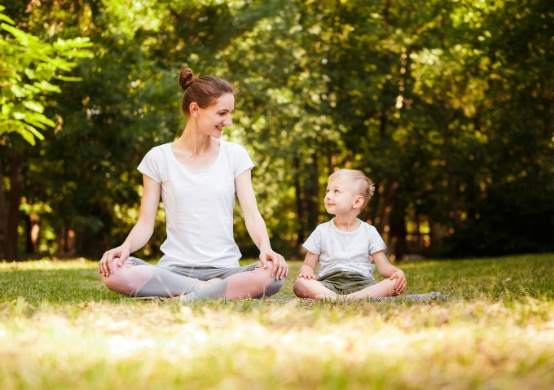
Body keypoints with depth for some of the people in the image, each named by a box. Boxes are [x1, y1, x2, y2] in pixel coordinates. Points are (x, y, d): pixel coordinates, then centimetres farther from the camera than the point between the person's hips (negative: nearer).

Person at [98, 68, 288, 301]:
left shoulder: (235, 155, 7)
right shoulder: (158, 158, 5)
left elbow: (252, 214, 0)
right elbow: (145, 223, 3)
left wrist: (266, 249, -21)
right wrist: (126, 247, -20)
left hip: (223, 270, 0)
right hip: (174, 270, 0)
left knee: (274, 274, -33)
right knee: (113, 272, -31)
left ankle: (184, 298, -22)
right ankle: (212, 291, -21)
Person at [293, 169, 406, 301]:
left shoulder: (369, 232, 10)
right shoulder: (322, 231, 12)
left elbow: (384, 267, 7)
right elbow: (308, 265, 13)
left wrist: (397, 272, -16)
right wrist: (306, 272, -12)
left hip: (361, 283, 1)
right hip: (329, 282, 0)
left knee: (396, 284, -29)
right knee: (300, 284, -30)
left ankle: (351, 298, -43)